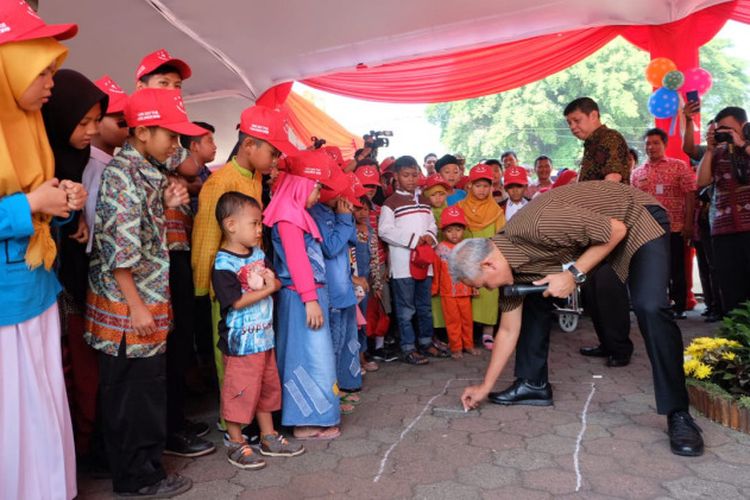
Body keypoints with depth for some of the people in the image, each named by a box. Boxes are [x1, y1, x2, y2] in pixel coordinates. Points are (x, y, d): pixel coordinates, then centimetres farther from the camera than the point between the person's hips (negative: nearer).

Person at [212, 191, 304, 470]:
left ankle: (269, 437, 34)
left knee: (268, 386, 18)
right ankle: (236, 445, 22)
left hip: (264, 336, 8)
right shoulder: (224, 264, -18)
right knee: (240, 392, 4)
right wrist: (267, 289, -15)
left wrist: (270, 280, -9)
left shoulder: (258, 253, 7)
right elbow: (237, 302, -23)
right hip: (240, 341, -8)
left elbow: (278, 283, 13)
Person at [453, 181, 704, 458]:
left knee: (649, 307, -26)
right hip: (584, 235, 7)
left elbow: (616, 229, -26)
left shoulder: (536, 226, -37)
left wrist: (573, 274, -26)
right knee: (534, 297, 3)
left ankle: (678, 414, -12)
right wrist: (485, 386, 6)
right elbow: (508, 330, 1)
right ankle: (533, 384, 13)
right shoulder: (509, 262, -9)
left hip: (636, 219, -7)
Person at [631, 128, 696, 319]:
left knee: (677, 270, 4)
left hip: (675, 229, -3)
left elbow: (689, 196, -4)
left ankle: (679, 307, 14)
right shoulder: (637, 173, 11)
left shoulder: (679, 166, 1)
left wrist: (688, 224, -11)